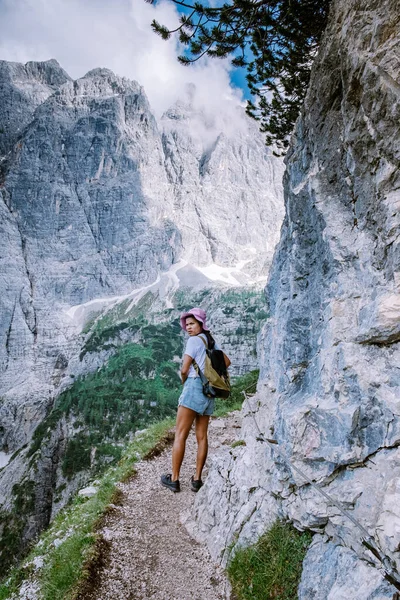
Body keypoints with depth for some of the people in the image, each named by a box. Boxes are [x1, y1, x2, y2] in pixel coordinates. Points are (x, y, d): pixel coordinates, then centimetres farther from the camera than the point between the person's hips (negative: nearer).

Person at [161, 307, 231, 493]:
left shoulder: (194, 340, -6)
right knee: (202, 436, 8)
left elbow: (184, 369, -10)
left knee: (180, 435, -2)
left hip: (194, 387, -8)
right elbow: (227, 362, 24)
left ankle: (174, 479, 2)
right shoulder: (211, 341, 17)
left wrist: (184, 381, 9)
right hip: (208, 391, 8)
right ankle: (197, 480, 12)